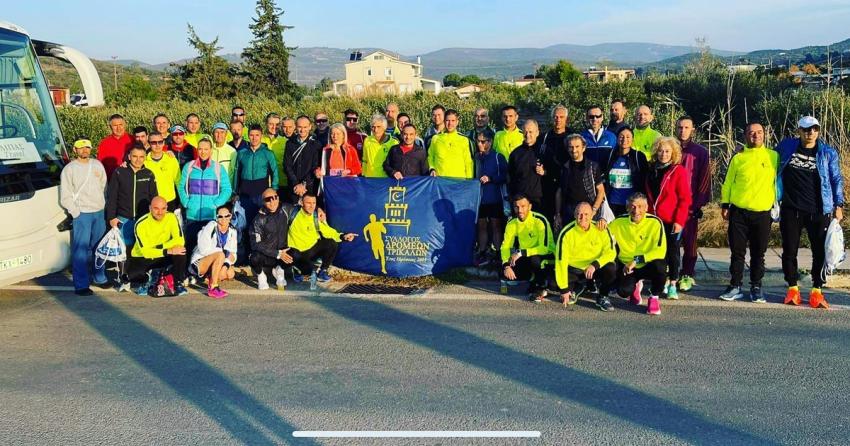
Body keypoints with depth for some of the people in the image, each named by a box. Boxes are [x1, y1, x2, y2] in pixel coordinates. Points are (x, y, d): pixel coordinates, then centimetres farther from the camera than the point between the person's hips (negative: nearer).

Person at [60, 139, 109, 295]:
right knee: (81, 249, -7)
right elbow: (65, 196, -4)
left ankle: (100, 278, 25)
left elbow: (104, 185, 15)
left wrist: (103, 204, 7)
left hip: (99, 212, 5)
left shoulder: (97, 164, 10)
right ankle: (81, 285, -5)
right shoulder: (69, 169, -3)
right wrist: (76, 212, -10)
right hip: (82, 214, -5)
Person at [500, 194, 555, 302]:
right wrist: (506, 265, -24)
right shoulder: (512, 223, -5)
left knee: (534, 259, -39)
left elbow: (544, 248, -29)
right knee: (505, 274, -18)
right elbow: (505, 247, -6)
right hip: (525, 258, 5)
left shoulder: (540, 220, -22)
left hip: (546, 256, -5)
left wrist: (521, 253, -35)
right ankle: (534, 279, 9)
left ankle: (541, 288, -10)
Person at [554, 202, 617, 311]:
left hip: (595, 269, 0)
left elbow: (611, 252, -12)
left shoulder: (601, 229, -12)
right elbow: (561, 261, -18)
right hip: (573, 269, 1)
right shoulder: (567, 233, -17)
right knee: (556, 282, -25)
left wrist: (595, 265, -32)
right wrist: (564, 289, -21)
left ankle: (602, 297, 0)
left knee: (611, 269, -30)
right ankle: (578, 288, 14)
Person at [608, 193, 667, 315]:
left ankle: (654, 298, -5)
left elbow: (661, 251, -22)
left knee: (660, 265, -35)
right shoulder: (619, 222, -7)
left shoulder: (655, 222, -16)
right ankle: (636, 286, 19)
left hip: (648, 265, -2)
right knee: (624, 291, -24)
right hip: (626, 266, 2)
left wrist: (637, 260, -27)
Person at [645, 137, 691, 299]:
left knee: (672, 251, 2)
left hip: (672, 221, -5)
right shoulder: (652, 171, 9)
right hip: (654, 220, 5)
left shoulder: (679, 171, -7)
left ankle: (672, 285, 11)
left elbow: (685, 199, -10)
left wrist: (679, 220, -15)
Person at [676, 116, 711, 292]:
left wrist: (697, 203, -8)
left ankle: (687, 275, 9)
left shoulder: (701, 152, 3)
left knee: (689, 241, 2)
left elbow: (704, 180, -1)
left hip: (690, 205, -2)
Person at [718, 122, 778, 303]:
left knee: (758, 253, 6)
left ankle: (756, 287, 17)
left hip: (763, 213, 0)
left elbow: (778, 181, 12)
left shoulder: (774, 156, 6)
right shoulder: (738, 158, 5)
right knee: (737, 252, 4)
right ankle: (735, 286, 13)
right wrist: (725, 205, 2)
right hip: (738, 212, 0)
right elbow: (728, 182, 8)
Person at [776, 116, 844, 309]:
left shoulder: (828, 153, 1)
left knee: (820, 251, -1)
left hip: (819, 211, -1)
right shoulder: (786, 147, 3)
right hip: (791, 210, 1)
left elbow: (837, 179, 7)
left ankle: (816, 291, 9)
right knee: (789, 250, 4)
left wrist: (838, 205, 1)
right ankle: (792, 288, 17)